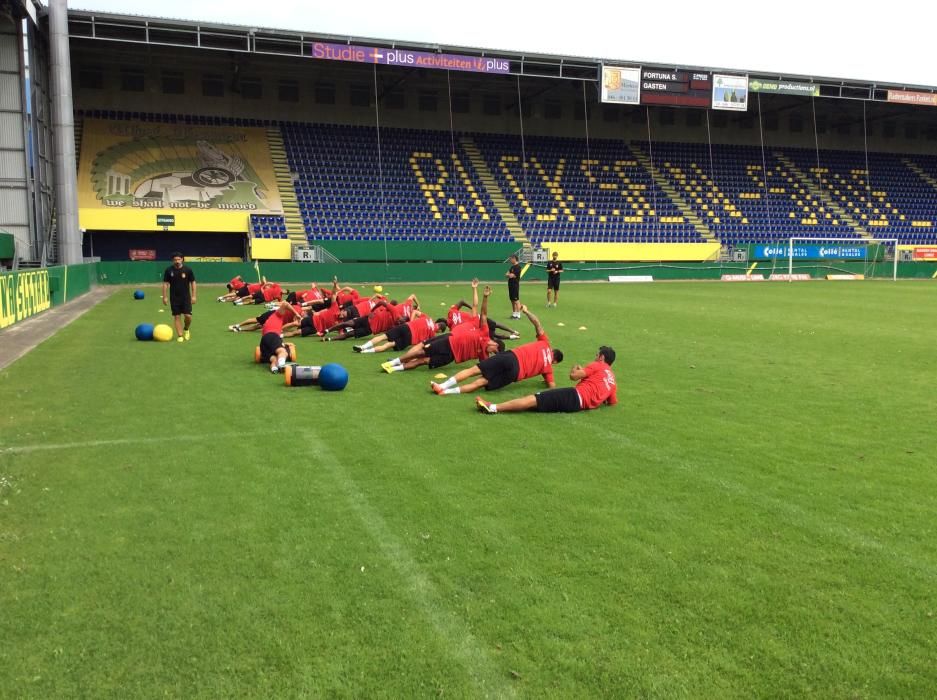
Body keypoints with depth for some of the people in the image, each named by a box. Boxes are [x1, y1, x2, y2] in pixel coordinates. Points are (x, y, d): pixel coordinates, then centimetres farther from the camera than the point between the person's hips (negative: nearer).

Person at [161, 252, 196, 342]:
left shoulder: (188, 269, -4)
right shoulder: (169, 270, -3)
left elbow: (193, 283, 1)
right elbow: (165, 283, 1)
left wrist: (193, 296, -4)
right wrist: (164, 297, -2)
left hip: (186, 297, -1)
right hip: (174, 298, 1)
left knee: (188, 316, -8)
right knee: (177, 316, 1)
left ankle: (186, 329, 22)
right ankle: (180, 335, 8)